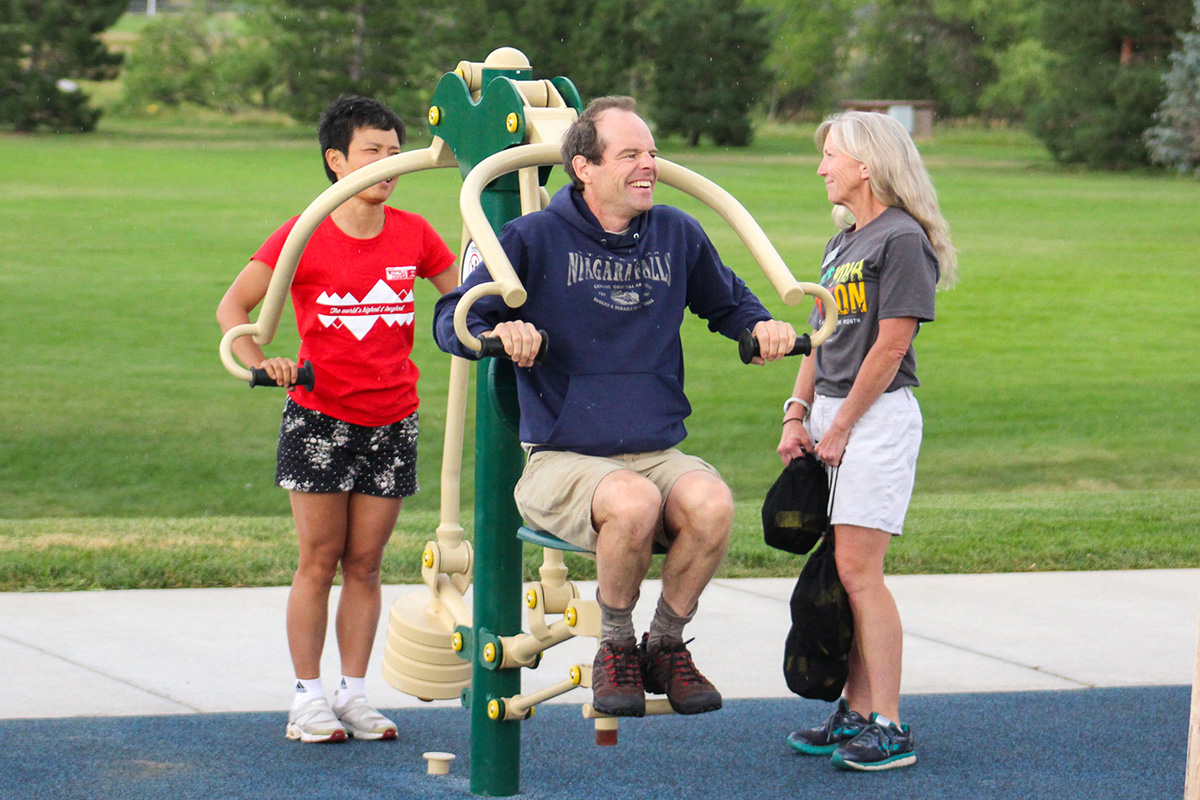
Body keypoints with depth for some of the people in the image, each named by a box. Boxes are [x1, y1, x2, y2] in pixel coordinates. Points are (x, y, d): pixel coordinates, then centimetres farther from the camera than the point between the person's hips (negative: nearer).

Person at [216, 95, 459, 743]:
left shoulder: (412, 234, 2)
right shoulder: (303, 238, -8)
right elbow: (231, 308, -6)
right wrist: (259, 362, -22)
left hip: (391, 421, 3)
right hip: (319, 418, -3)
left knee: (365, 563, 7)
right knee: (319, 561, 1)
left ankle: (354, 694, 15)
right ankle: (308, 697, 9)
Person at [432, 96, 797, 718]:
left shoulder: (676, 234, 11)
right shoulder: (535, 238, -1)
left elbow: (728, 303, 29)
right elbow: (451, 320, -2)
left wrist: (761, 327, 7)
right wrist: (496, 334, -24)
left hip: (659, 452, 4)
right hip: (561, 458, -4)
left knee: (711, 502, -30)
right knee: (633, 502, -36)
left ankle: (666, 646, -5)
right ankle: (615, 649, -9)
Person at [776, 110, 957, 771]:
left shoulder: (903, 240, -10)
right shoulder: (841, 243, 18)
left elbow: (889, 347, -14)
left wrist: (840, 428, -12)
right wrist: (798, 414, 7)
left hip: (878, 415, -9)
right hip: (832, 415, 9)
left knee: (858, 568, -12)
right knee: (844, 571, 8)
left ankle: (888, 729, -10)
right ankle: (856, 712, 15)